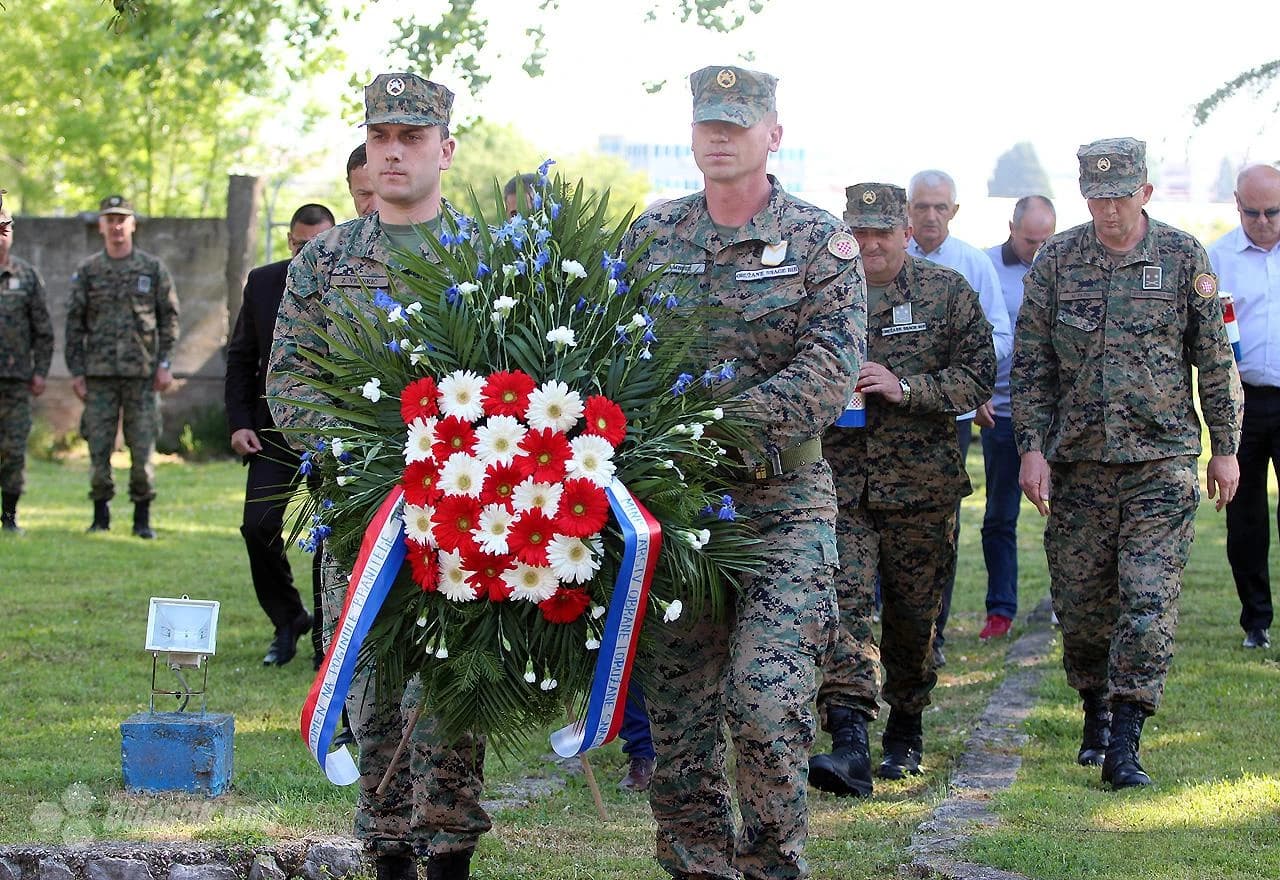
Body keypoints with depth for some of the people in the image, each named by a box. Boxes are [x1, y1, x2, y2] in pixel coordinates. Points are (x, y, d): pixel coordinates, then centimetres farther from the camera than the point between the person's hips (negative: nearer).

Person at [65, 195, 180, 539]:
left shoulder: (153, 268, 5)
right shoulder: (87, 271, 6)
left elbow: (170, 317, 7)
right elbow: (74, 323, 7)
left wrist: (165, 364, -2)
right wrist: (76, 372, 1)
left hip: (143, 374, -1)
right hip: (99, 374, 1)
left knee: (143, 447, -2)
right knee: (98, 447, 0)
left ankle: (143, 518, 6)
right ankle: (101, 516, 10)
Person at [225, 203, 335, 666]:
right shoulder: (262, 283, 5)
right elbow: (241, 358, 11)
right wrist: (239, 422, 1)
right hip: (275, 431, 3)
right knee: (259, 527, -7)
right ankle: (287, 621, 13)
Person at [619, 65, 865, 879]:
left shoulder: (822, 243, 0)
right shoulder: (650, 237, 10)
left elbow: (831, 370, -11)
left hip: (783, 504, -3)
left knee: (766, 705, -14)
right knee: (677, 712, 5)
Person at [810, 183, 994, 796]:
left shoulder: (946, 292, 3)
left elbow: (978, 374, -3)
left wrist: (905, 387, -15)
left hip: (921, 484, 0)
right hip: (838, 480, 0)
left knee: (913, 615, 10)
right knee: (843, 603, -15)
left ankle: (906, 733, 30)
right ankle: (849, 745, -24)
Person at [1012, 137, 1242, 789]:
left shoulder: (1184, 258, 1)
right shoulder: (1057, 259, 3)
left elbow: (1215, 361, 7)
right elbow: (1030, 362, 6)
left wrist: (1225, 447, 6)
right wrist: (1031, 447, -3)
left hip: (1161, 459, -2)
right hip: (1077, 461, 2)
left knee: (1148, 602, -10)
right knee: (1080, 601, 6)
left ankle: (1124, 744, -9)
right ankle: (1096, 712, 28)